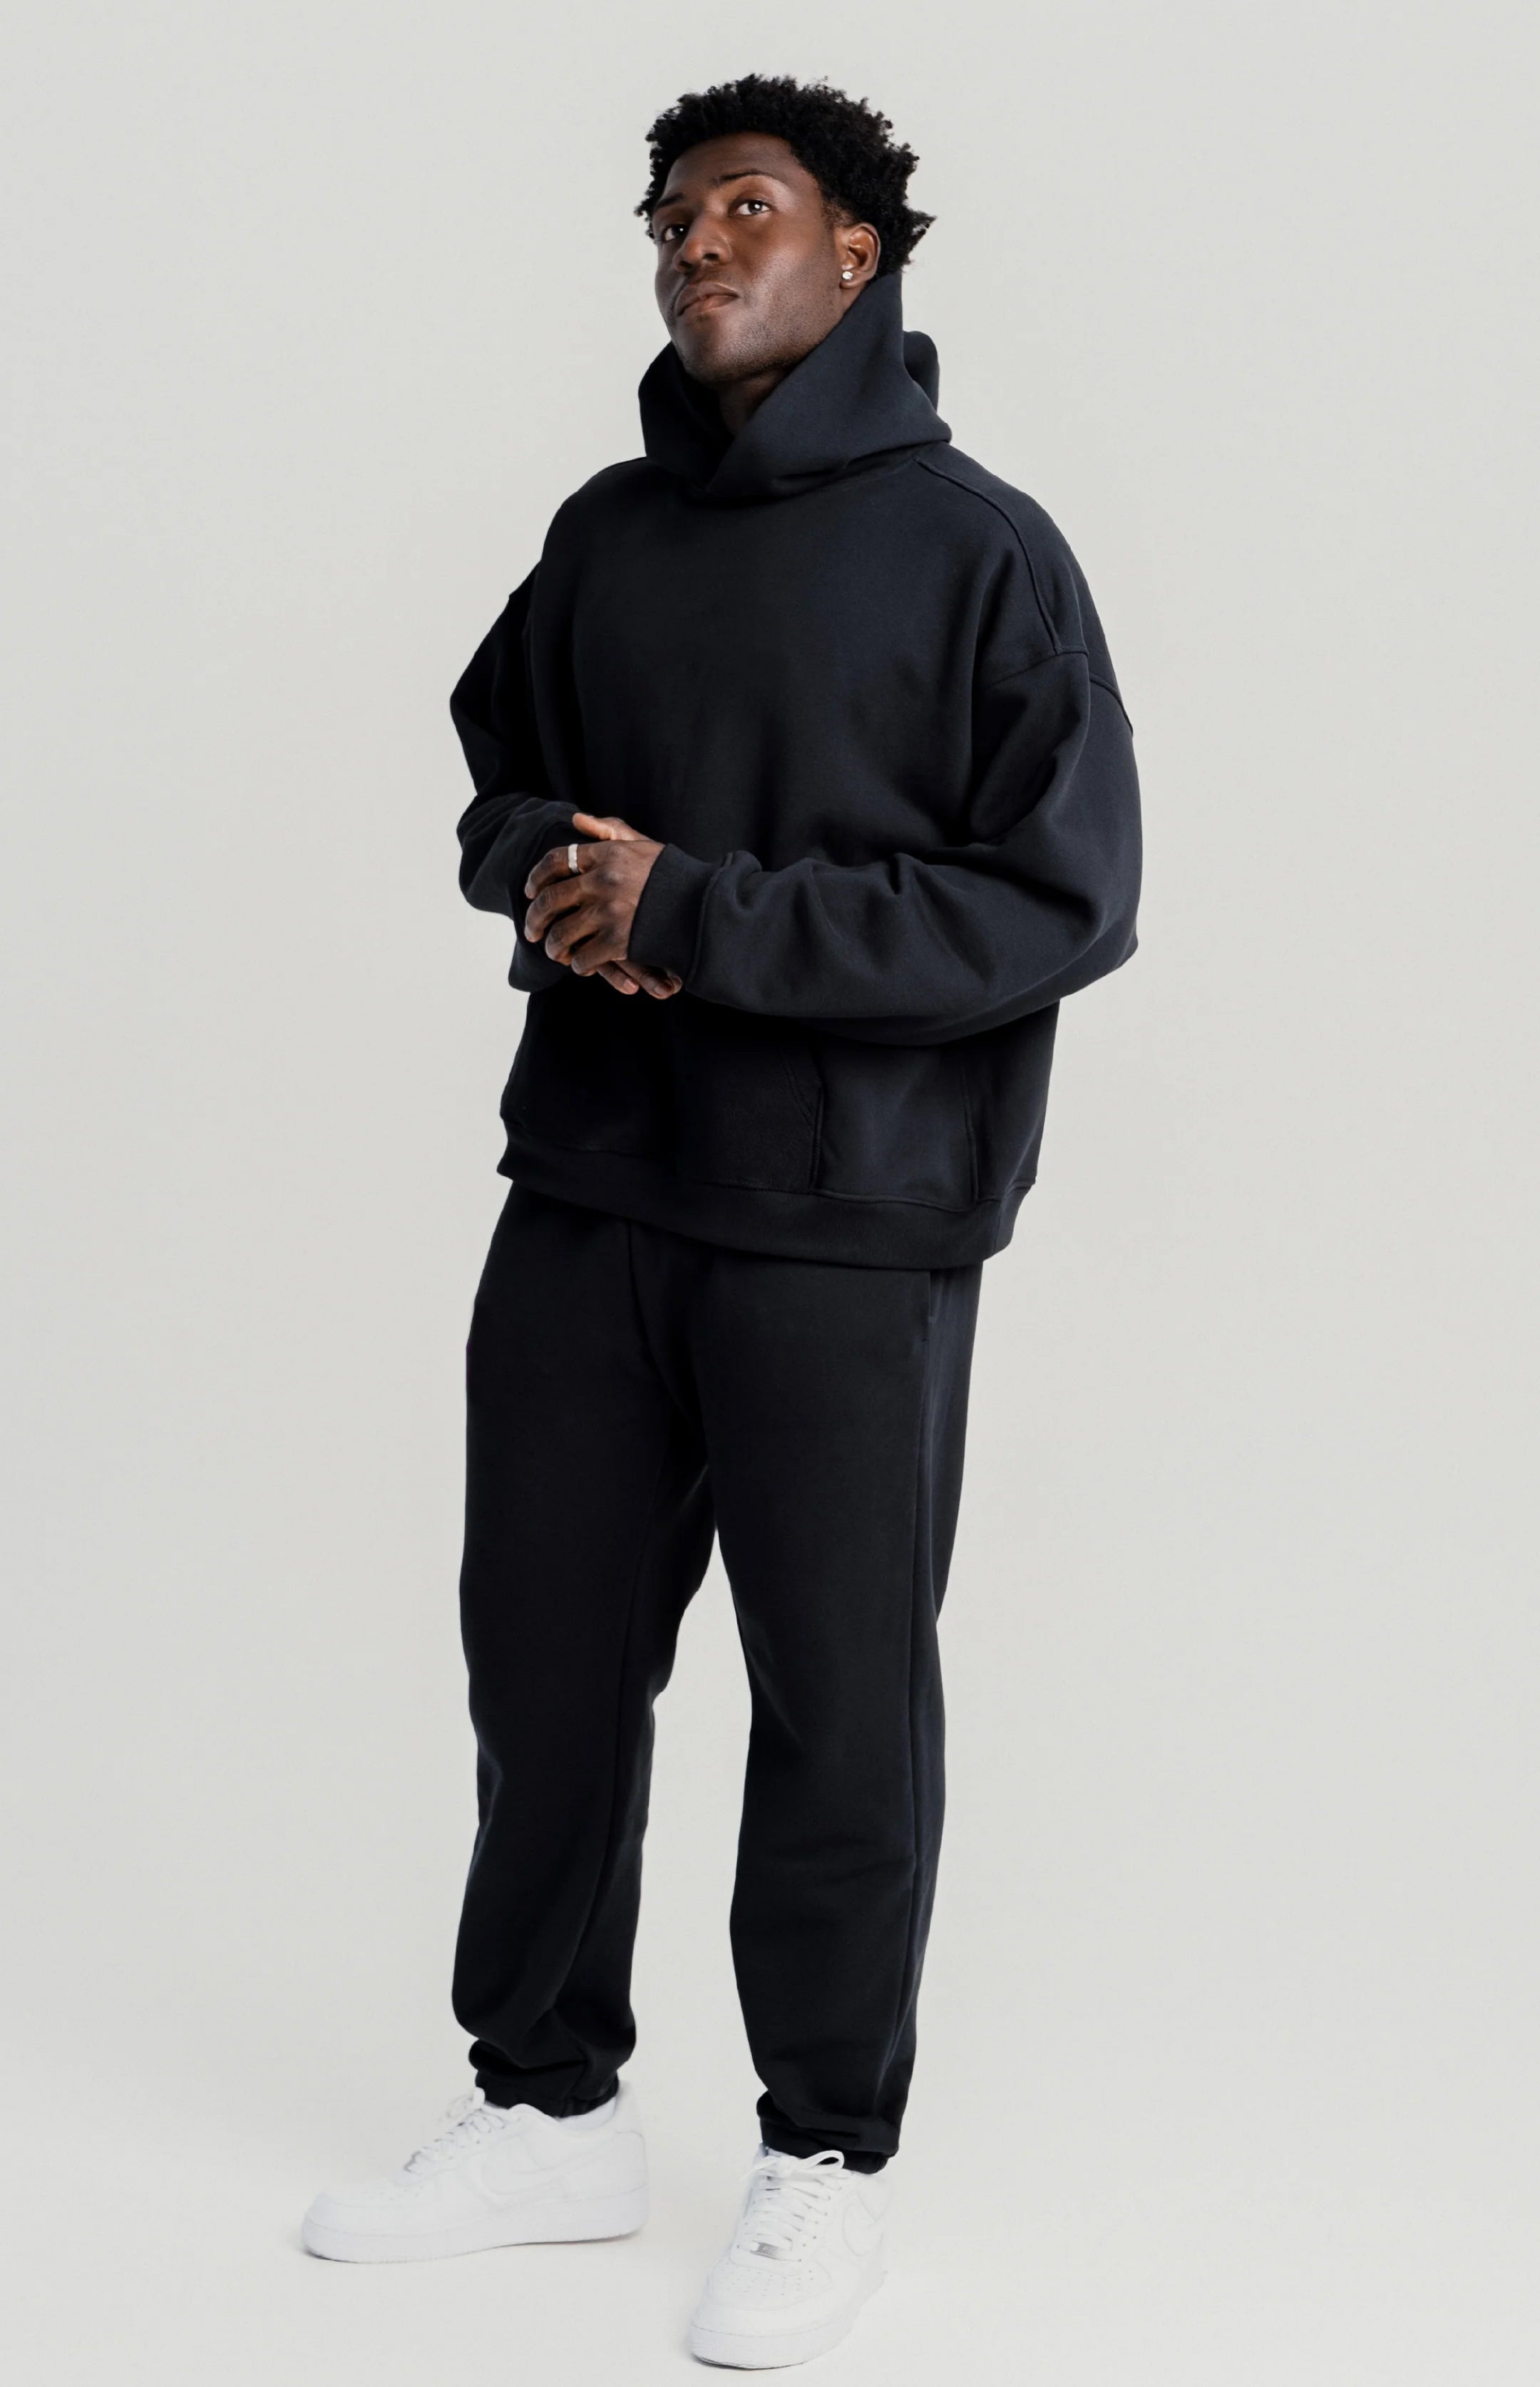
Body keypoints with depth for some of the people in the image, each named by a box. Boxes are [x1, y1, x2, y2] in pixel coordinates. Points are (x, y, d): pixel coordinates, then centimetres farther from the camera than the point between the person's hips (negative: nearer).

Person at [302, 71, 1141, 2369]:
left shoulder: (977, 548, -7)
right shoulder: (606, 533, 10)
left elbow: (1065, 899, -13)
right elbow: (500, 771, 21)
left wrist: (705, 918, -18)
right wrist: (553, 875, -4)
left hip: (848, 1229, -5)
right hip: (587, 1198, 5)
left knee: (840, 1698, 5)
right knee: (545, 1652, 12)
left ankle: (827, 2157, 22)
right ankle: (553, 2108, 29)